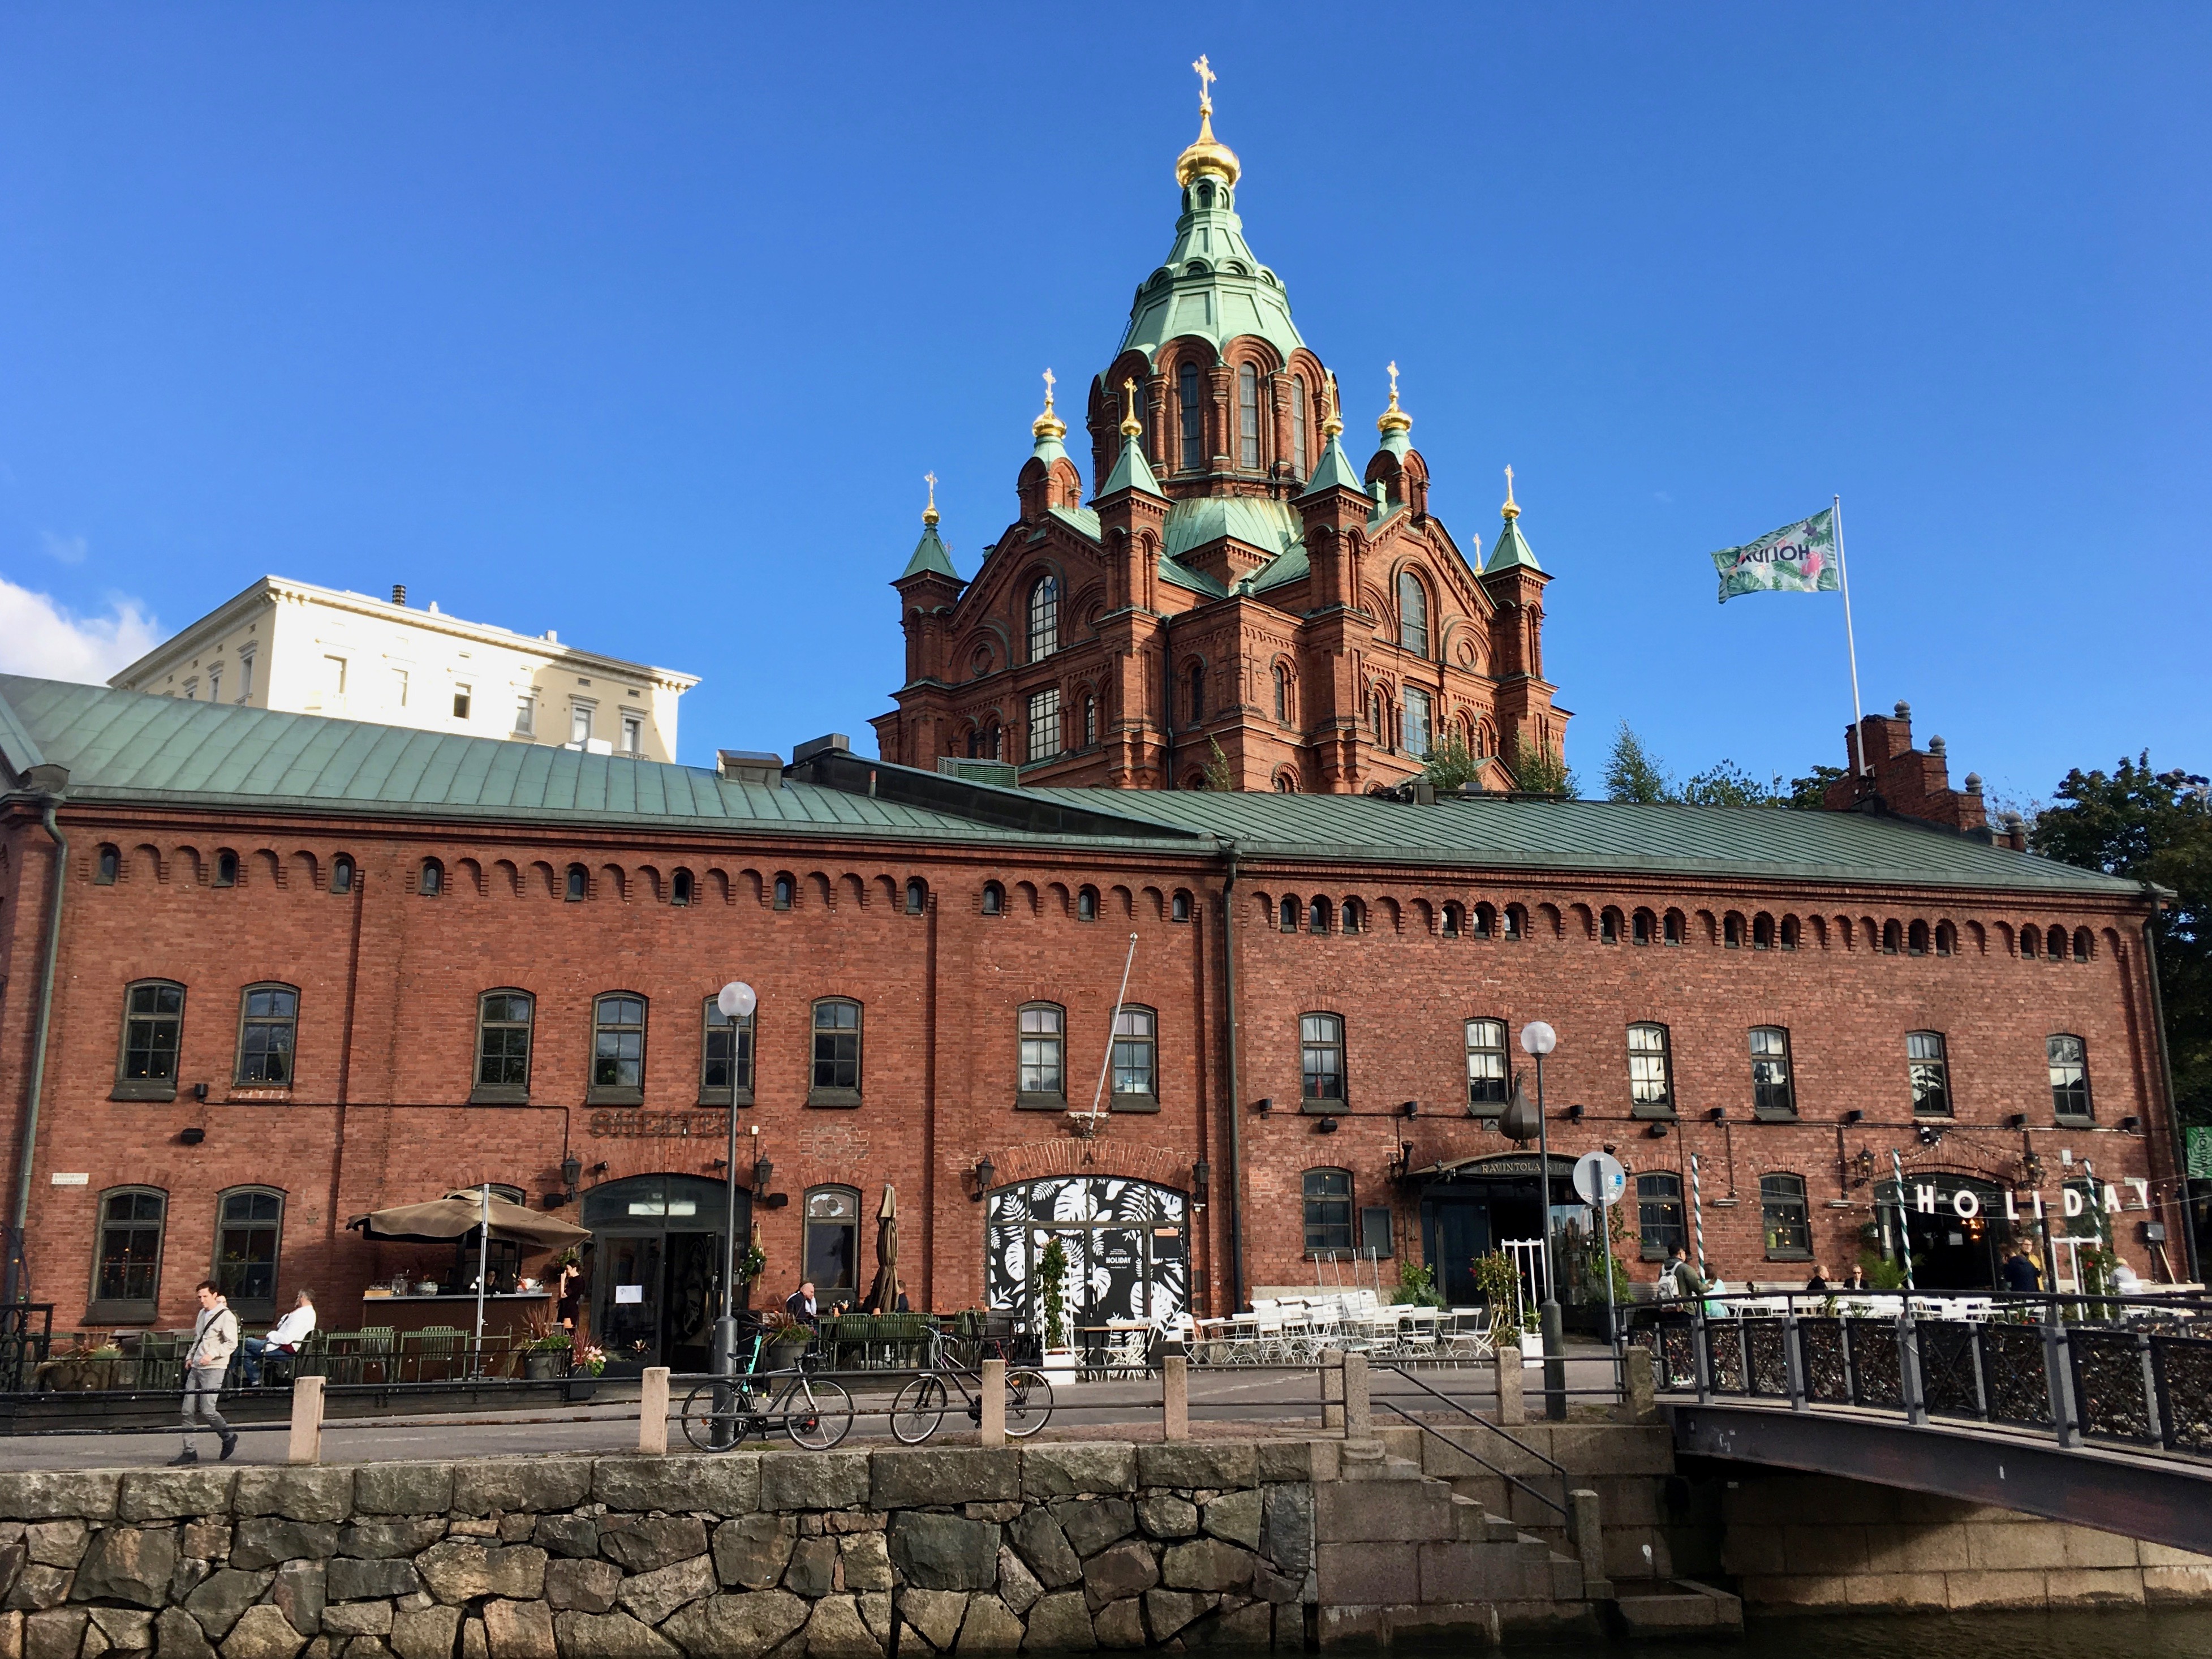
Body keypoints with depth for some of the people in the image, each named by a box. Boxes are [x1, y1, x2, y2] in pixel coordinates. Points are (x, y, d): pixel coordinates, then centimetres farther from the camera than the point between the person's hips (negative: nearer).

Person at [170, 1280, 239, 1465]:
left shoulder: (226, 1316, -10)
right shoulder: (202, 1313, 15)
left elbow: (232, 1344, -15)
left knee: (207, 1410, -10)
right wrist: (190, 1356, 15)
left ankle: (229, 1438, 13)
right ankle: (189, 1452, 9)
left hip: (213, 1369, -8)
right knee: (188, 1411, 3)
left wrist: (212, 1354, -24)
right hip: (195, 1368, 8)